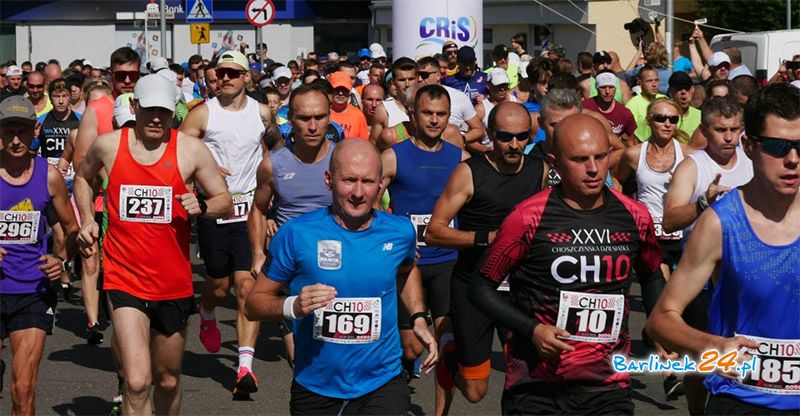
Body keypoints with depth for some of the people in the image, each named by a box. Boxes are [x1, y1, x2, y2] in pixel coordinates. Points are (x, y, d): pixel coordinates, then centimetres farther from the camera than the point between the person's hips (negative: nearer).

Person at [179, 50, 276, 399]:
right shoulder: (203, 114, -3)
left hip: (249, 207, 1)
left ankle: (245, 366, -12)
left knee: (247, 285, -10)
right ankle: (206, 314, 47)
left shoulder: (262, 113, 5)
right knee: (220, 284, 9)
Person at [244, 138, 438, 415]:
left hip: (382, 385, 1)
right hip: (314, 390, 0)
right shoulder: (297, 234, -12)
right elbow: (255, 303, -5)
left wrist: (418, 318, 10)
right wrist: (293, 306, -24)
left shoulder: (400, 232, -2)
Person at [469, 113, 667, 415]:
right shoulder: (528, 218, -11)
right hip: (536, 389, -3)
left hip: (610, 387, 3)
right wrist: (531, 330, -15)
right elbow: (481, 287, -3)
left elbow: (652, 278, 21)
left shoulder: (634, 216, 2)